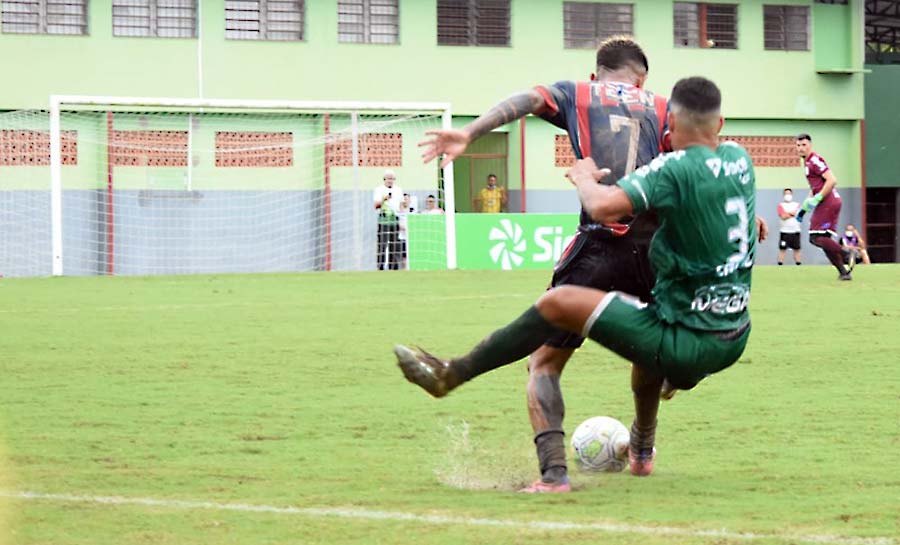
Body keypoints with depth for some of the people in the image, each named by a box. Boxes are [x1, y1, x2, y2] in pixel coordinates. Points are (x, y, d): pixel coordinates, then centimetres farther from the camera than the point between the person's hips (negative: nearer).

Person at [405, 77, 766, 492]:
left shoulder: (675, 169, -17)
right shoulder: (740, 159, 6)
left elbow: (603, 208, -29)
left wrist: (584, 178, -8)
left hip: (685, 343, -7)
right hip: (735, 343, 7)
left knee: (559, 302, -6)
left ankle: (450, 375, -2)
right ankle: (641, 455, 60)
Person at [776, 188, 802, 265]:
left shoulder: (797, 205, 12)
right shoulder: (781, 205, 6)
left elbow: (798, 214, -8)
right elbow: (783, 216, -10)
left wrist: (787, 213, -6)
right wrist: (792, 213, -4)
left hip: (795, 231, 2)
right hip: (784, 231, -2)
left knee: (797, 249, 3)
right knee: (782, 249, -7)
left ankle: (798, 264, 6)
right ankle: (780, 264, -7)